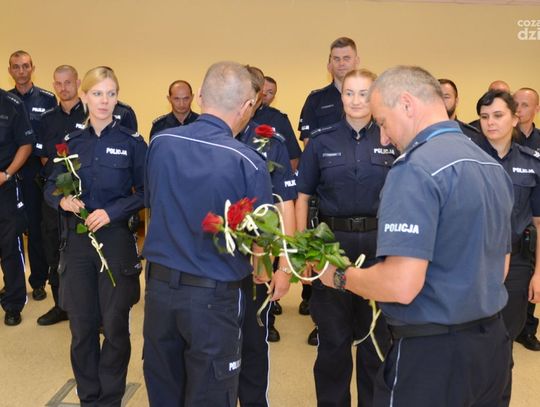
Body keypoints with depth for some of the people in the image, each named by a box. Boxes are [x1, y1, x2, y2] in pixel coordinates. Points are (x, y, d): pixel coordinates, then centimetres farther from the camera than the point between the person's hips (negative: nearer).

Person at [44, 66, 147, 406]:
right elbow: (51, 187, 11)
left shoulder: (132, 142, -2)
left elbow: (145, 193, -3)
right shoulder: (72, 141, 6)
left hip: (117, 241, -2)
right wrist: (62, 200, -11)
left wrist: (112, 211, -16)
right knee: (81, 327, 8)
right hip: (77, 241, 3)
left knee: (115, 326, 5)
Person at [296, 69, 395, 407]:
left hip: (379, 245, 1)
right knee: (333, 336, 11)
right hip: (332, 242, 0)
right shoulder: (321, 140, 1)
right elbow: (303, 196, 2)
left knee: (376, 334, 13)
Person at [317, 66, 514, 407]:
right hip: (493, 342, 8)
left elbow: (401, 286, -27)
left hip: (432, 352, -8)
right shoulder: (494, 166, 8)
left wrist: (339, 276, -9)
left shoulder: (416, 168, -20)